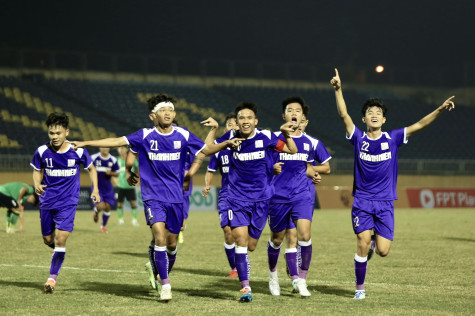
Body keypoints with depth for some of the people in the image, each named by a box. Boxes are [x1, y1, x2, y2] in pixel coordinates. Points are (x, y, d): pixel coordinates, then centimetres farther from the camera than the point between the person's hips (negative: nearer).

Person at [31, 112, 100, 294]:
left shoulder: (78, 151, -10)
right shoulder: (42, 151, -7)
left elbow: (91, 168, 8)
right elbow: (37, 171, 10)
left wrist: (95, 189, -2)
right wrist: (37, 185, -11)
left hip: (68, 202, -2)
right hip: (47, 202, 2)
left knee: (60, 239, -14)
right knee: (48, 240, 10)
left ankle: (52, 277, -4)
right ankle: (59, 251, 46)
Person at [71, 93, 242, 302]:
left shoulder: (183, 135, 0)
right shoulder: (145, 136, -4)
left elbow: (206, 150, 7)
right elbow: (116, 142, -3)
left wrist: (227, 144, -11)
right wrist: (85, 143, -7)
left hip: (175, 197, 2)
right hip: (153, 196, -2)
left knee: (172, 243, 7)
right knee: (160, 236, -20)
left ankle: (163, 272, 36)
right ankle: (165, 285, -13)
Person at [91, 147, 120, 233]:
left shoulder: (113, 160, 0)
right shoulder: (94, 158, -6)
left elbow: (117, 173, 8)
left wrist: (110, 173, -13)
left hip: (108, 188, 3)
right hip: (97, 187, -3)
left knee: (107, 207, 2)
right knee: (101, 206, -19)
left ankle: (103, 226, 25)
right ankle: (96, 212, 20)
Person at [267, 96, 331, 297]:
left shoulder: (312, 143, 7)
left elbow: (326, 168, 17)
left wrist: (308, 169, 0)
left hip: (303, 195, 0)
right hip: (279, 195, 0)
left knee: (304, 235, -18)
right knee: (278, 238, 10)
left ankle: (301, 279, -8)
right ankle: (272, 273, 36)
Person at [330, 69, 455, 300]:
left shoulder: (392, 139, 2)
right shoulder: (358, 138, 0)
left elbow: (419, 125, -6)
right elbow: (343, 114, -12)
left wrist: (440, 110, -19)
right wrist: (338, 90, -25)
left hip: (385, 202, 1)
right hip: (362, 200, -1)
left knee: (383, 251, -7)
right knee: (363, 243, -12)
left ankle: (373, 243, 31)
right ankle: (360, 287, 6)